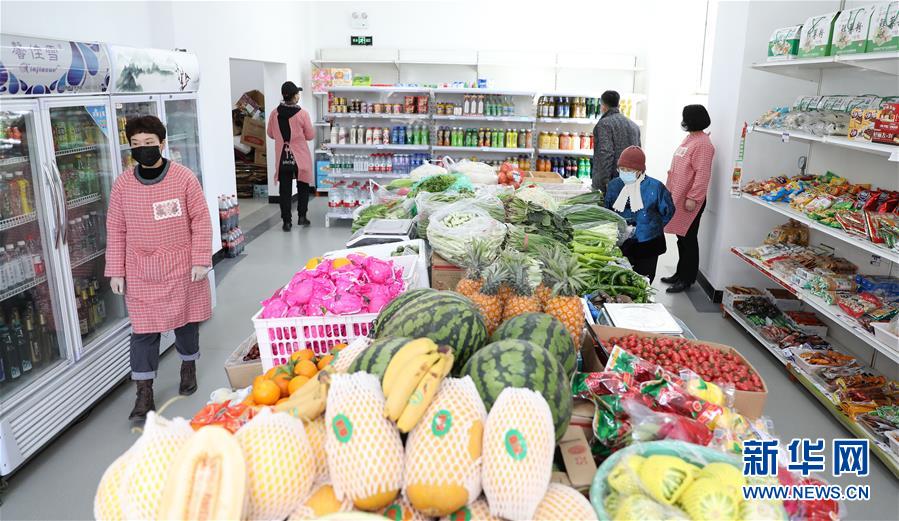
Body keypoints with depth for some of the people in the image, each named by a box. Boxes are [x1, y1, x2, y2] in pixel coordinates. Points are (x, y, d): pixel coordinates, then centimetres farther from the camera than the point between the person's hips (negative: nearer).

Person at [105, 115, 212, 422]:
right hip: (140, 271, 1)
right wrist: (115, 272, 2)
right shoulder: (122, 184, -2)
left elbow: (200, 219, -5)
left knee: (185, 319, 14)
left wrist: (201, 259, -9)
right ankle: (144, 392, 14)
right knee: (143, 329, 3)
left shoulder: (184, 178, -8)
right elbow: (116, 230, 3)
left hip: (181, 266, -1)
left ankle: (189, 366, 40)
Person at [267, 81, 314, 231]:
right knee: (303, 188, 16)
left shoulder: (274, 114, -5)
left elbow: (270, 134, 8)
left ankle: (286, 221, 7)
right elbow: (310, 136, -6)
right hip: (300, 157, -2)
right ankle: (301, 216, 16)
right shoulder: (302, 114, -14)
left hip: (282, 158, 2)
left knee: (284, 190, 7)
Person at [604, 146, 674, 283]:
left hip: (646, 246, -3)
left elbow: (668, 211, 1)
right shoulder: (614, 185, 1)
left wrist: (651, 227, -3)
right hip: (620, 244, 3)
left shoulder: (655, 187, -10)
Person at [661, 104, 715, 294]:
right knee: (681, 237, 17)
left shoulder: (703, 144, -17)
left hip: (689, 200, -9)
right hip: (677, 197, 9)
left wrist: (693, 198, -24)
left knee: (688, 239, 0)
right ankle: (680, 273, 28)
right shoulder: (689, 138, 14)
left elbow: (702, 174, -22)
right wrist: (671, 190, 22)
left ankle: (687, 279, 10)